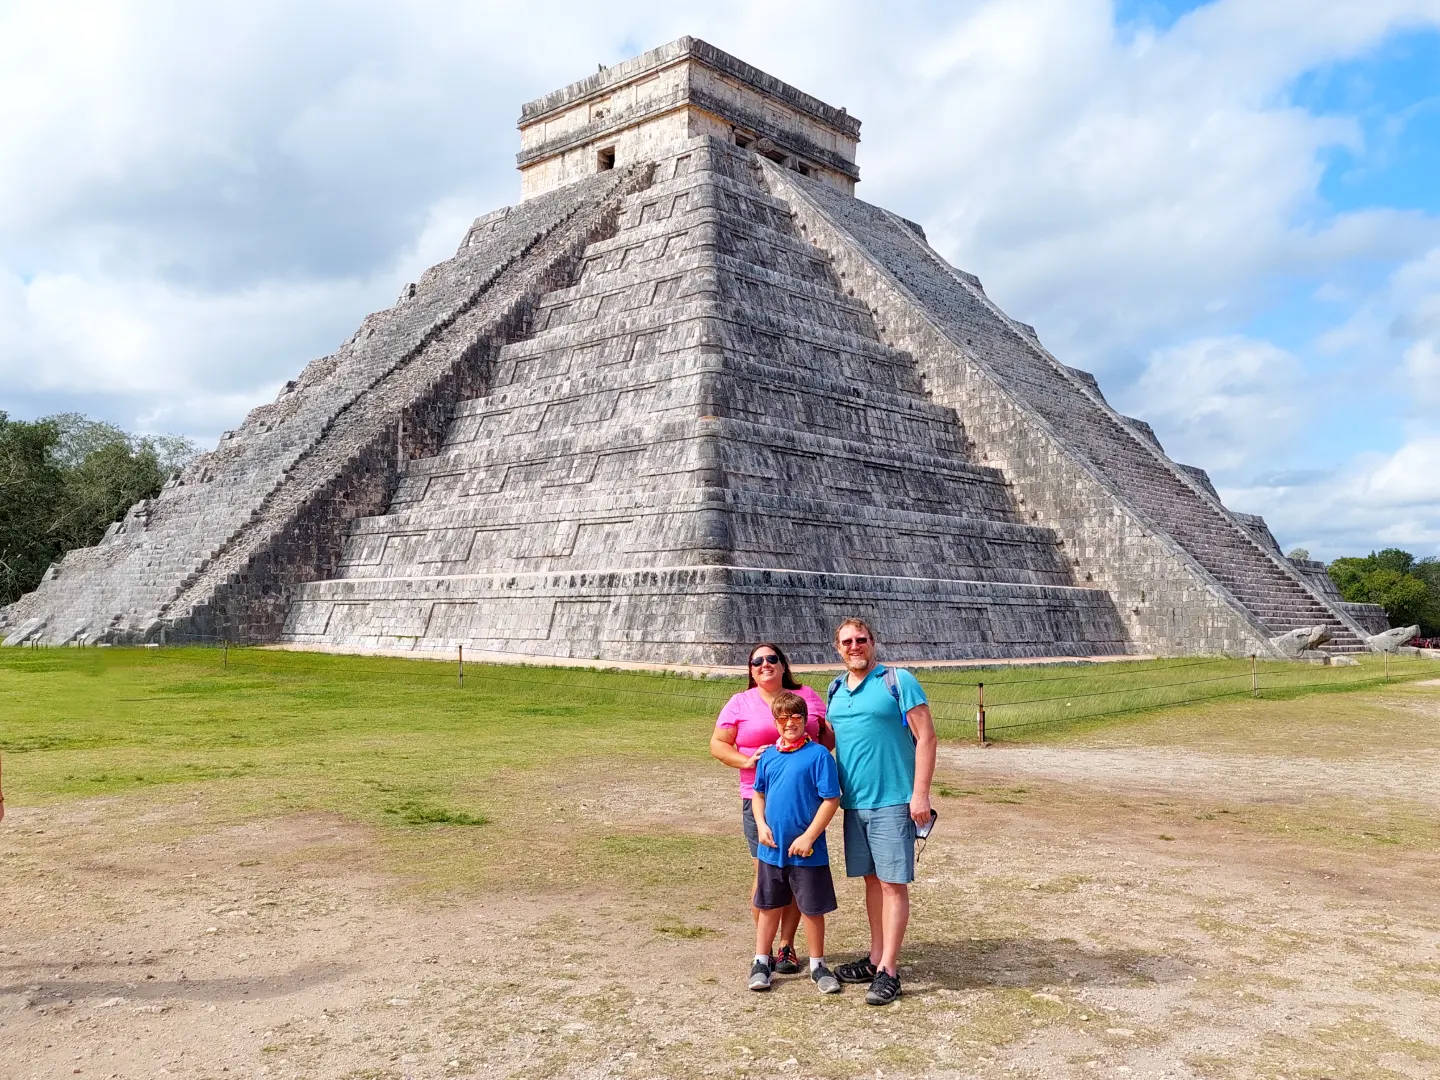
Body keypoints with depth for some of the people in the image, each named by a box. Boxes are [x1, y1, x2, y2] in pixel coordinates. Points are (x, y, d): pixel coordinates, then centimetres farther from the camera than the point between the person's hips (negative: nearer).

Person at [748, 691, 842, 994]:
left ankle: (817, 966, 25)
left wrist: (808, 837, -17)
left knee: (812, 909, 9)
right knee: (769, 906, 15)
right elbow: (758, 793, 16)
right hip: (772, 850, 4)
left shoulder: (819, 754, -12)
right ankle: (761, 962, 28)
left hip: (807, 852, -4)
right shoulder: (768, 756, 4)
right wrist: (761, 825, -1)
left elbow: (831, 800, -14)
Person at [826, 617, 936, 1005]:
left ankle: (888, 970, 5)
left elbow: (926, 737, -10)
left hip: (892, 802, -6)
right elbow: (828, 738, 23)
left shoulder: (898, 681, -8)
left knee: (893, 883, -1)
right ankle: (875, 958, 25)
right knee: (872, 879, 14)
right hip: (854, 802, 6)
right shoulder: (836, 690, 11)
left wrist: (920, 793, -15)